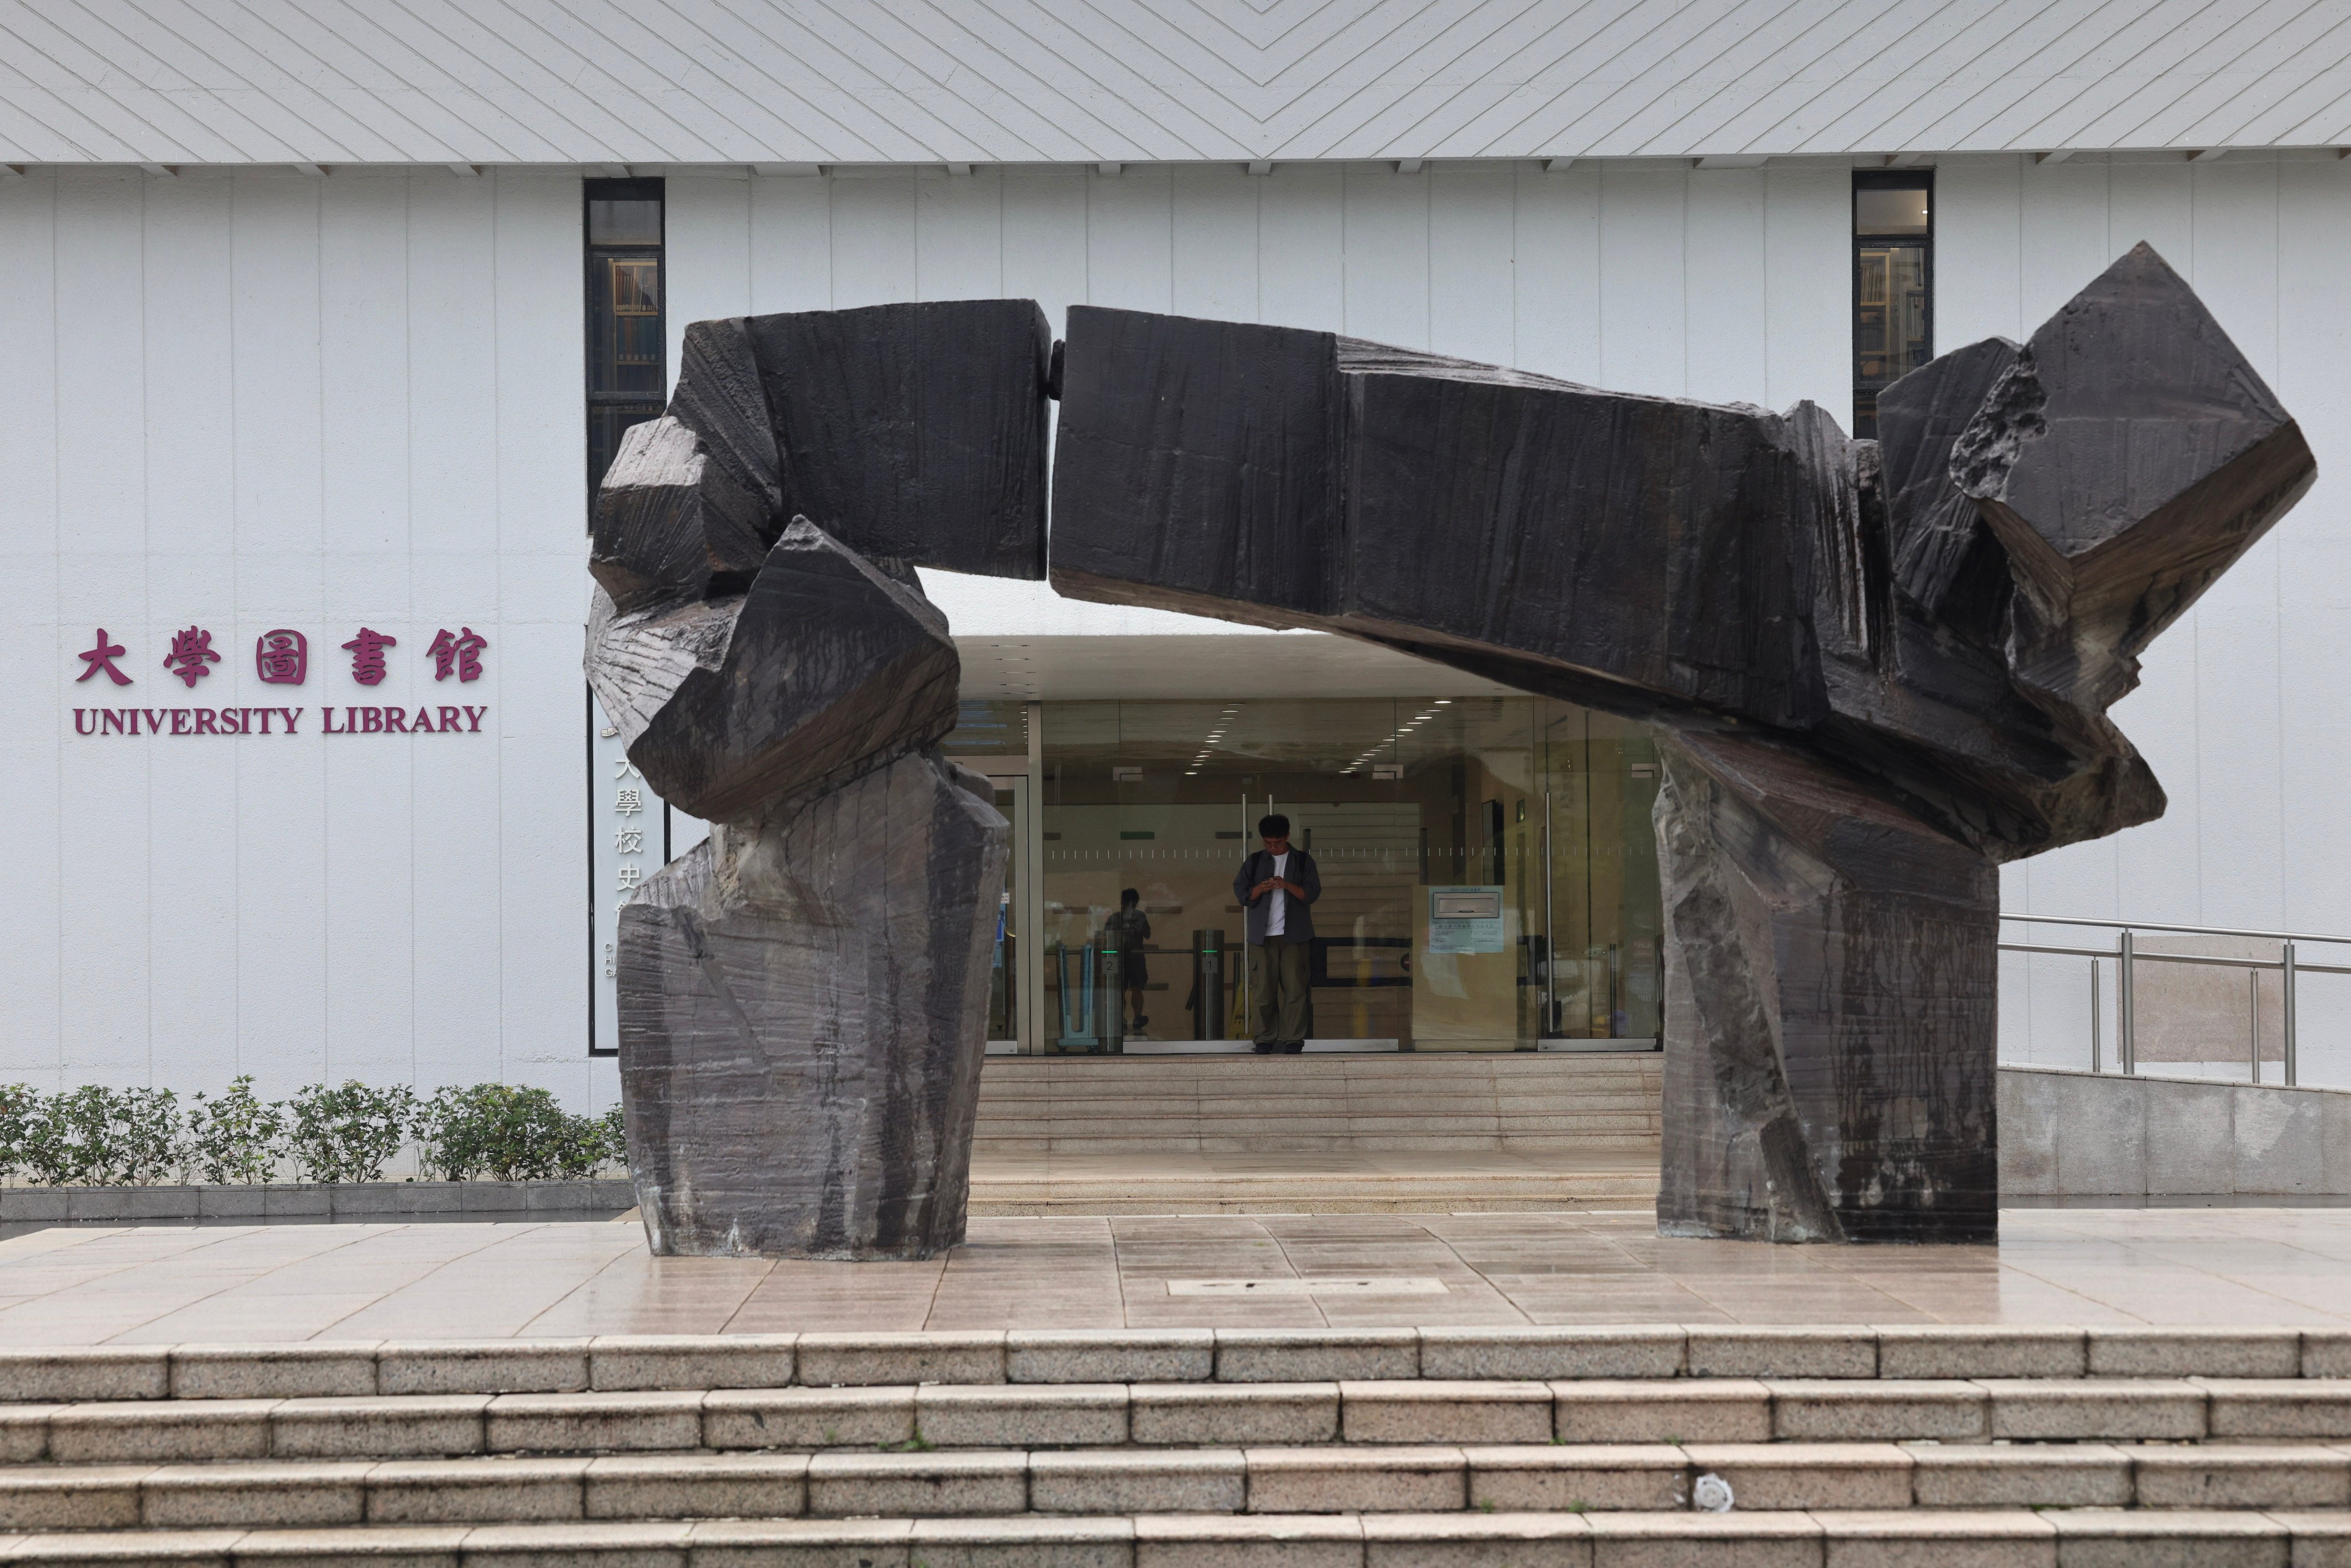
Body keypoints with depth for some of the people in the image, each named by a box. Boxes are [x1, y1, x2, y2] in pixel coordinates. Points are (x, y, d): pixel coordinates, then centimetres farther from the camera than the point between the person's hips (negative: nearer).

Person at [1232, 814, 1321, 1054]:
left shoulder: (1303, 861, 9)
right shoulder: (1254, 861, 12)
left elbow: (1312, 893, 1)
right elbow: (1241, 892, 6)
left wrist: (1288, 885, -16)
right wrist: (1260, 889, -14)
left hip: (1294, 935, -1)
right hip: (1262, 935, 1)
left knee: (1294, 988, -4)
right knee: (1263, 989, -2)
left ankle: (1294, 1039, -1)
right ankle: (1266, 1038, 4)